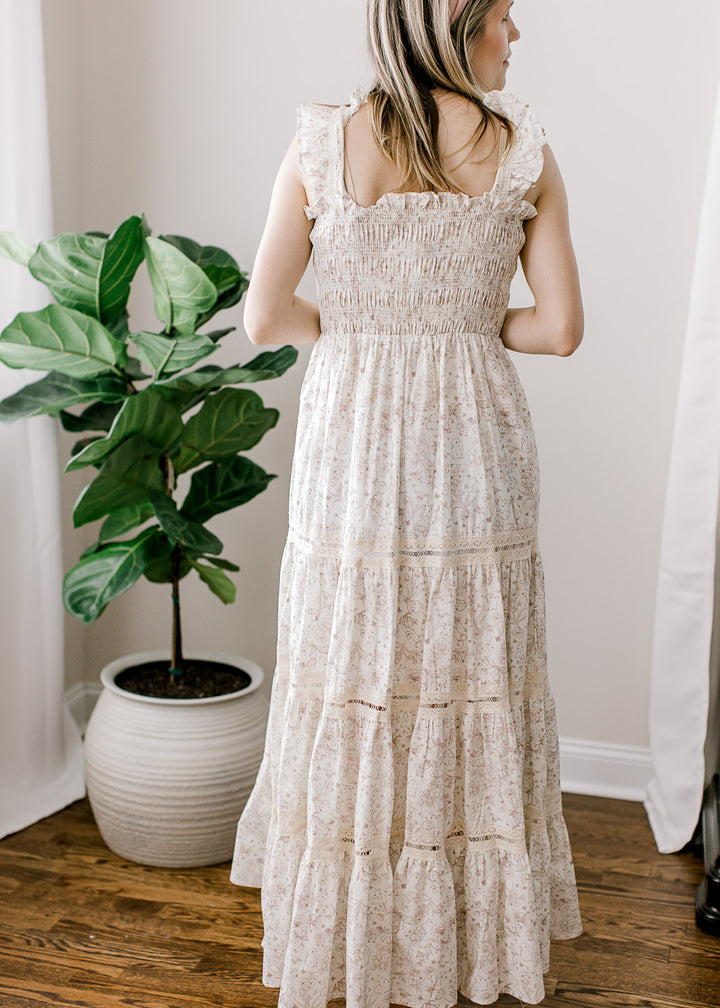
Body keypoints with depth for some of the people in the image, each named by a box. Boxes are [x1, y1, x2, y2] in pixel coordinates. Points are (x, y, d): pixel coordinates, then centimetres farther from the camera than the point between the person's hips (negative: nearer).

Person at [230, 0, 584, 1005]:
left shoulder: (322, 142, -2)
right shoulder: (523, 150, -2)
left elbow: (266, 317, -4)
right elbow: (561, 326, -2)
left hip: (352, 443, 0)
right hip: (475, 444, 0)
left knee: (351, 686, 11)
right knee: (470, 679, 13)